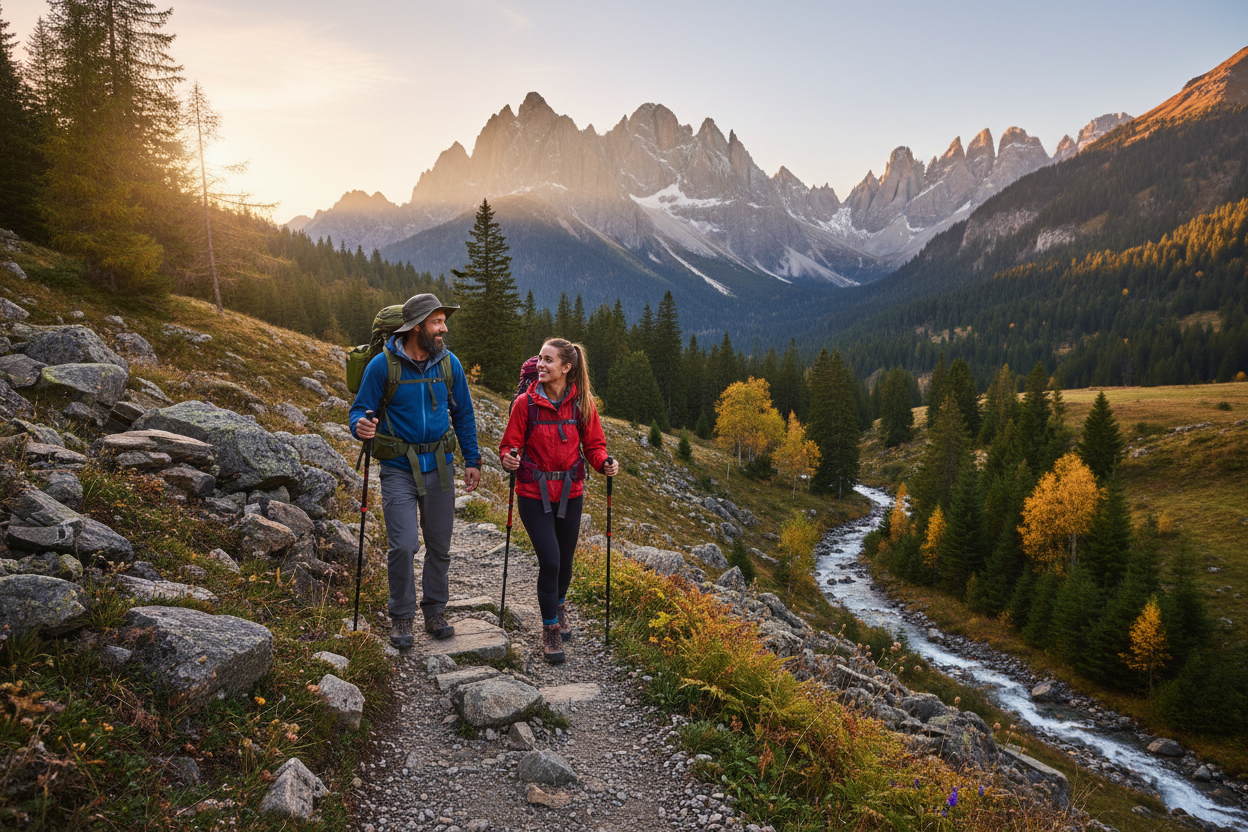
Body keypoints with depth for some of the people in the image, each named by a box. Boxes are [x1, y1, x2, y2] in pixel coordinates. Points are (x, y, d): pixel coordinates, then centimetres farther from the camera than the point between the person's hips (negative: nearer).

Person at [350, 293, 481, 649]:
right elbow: (361, 409, -5)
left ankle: (435, 612, 27)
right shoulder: (383, 364, -10)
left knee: (440, 546, 10)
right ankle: (400, 618, 12)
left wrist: (472, 460, 8)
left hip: (439, 466, 3)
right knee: (403, 546, -9)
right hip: (399, 468, -3)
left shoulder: (449, 363, 1)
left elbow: (463, 414, 10)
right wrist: (361, 426, -29)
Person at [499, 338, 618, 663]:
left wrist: (605, 463, -17)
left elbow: (593, 444, 3)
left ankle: (559, 607, 44)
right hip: (534, 493, -2)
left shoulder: (583, 403, -5)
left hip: (570, 493, 2)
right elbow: (510, 443, -3)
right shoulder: (525, 402, -9)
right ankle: (550, 628, 11)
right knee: (549, 560, -9)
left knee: (565, 559, 13)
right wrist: (509, 458, -25)